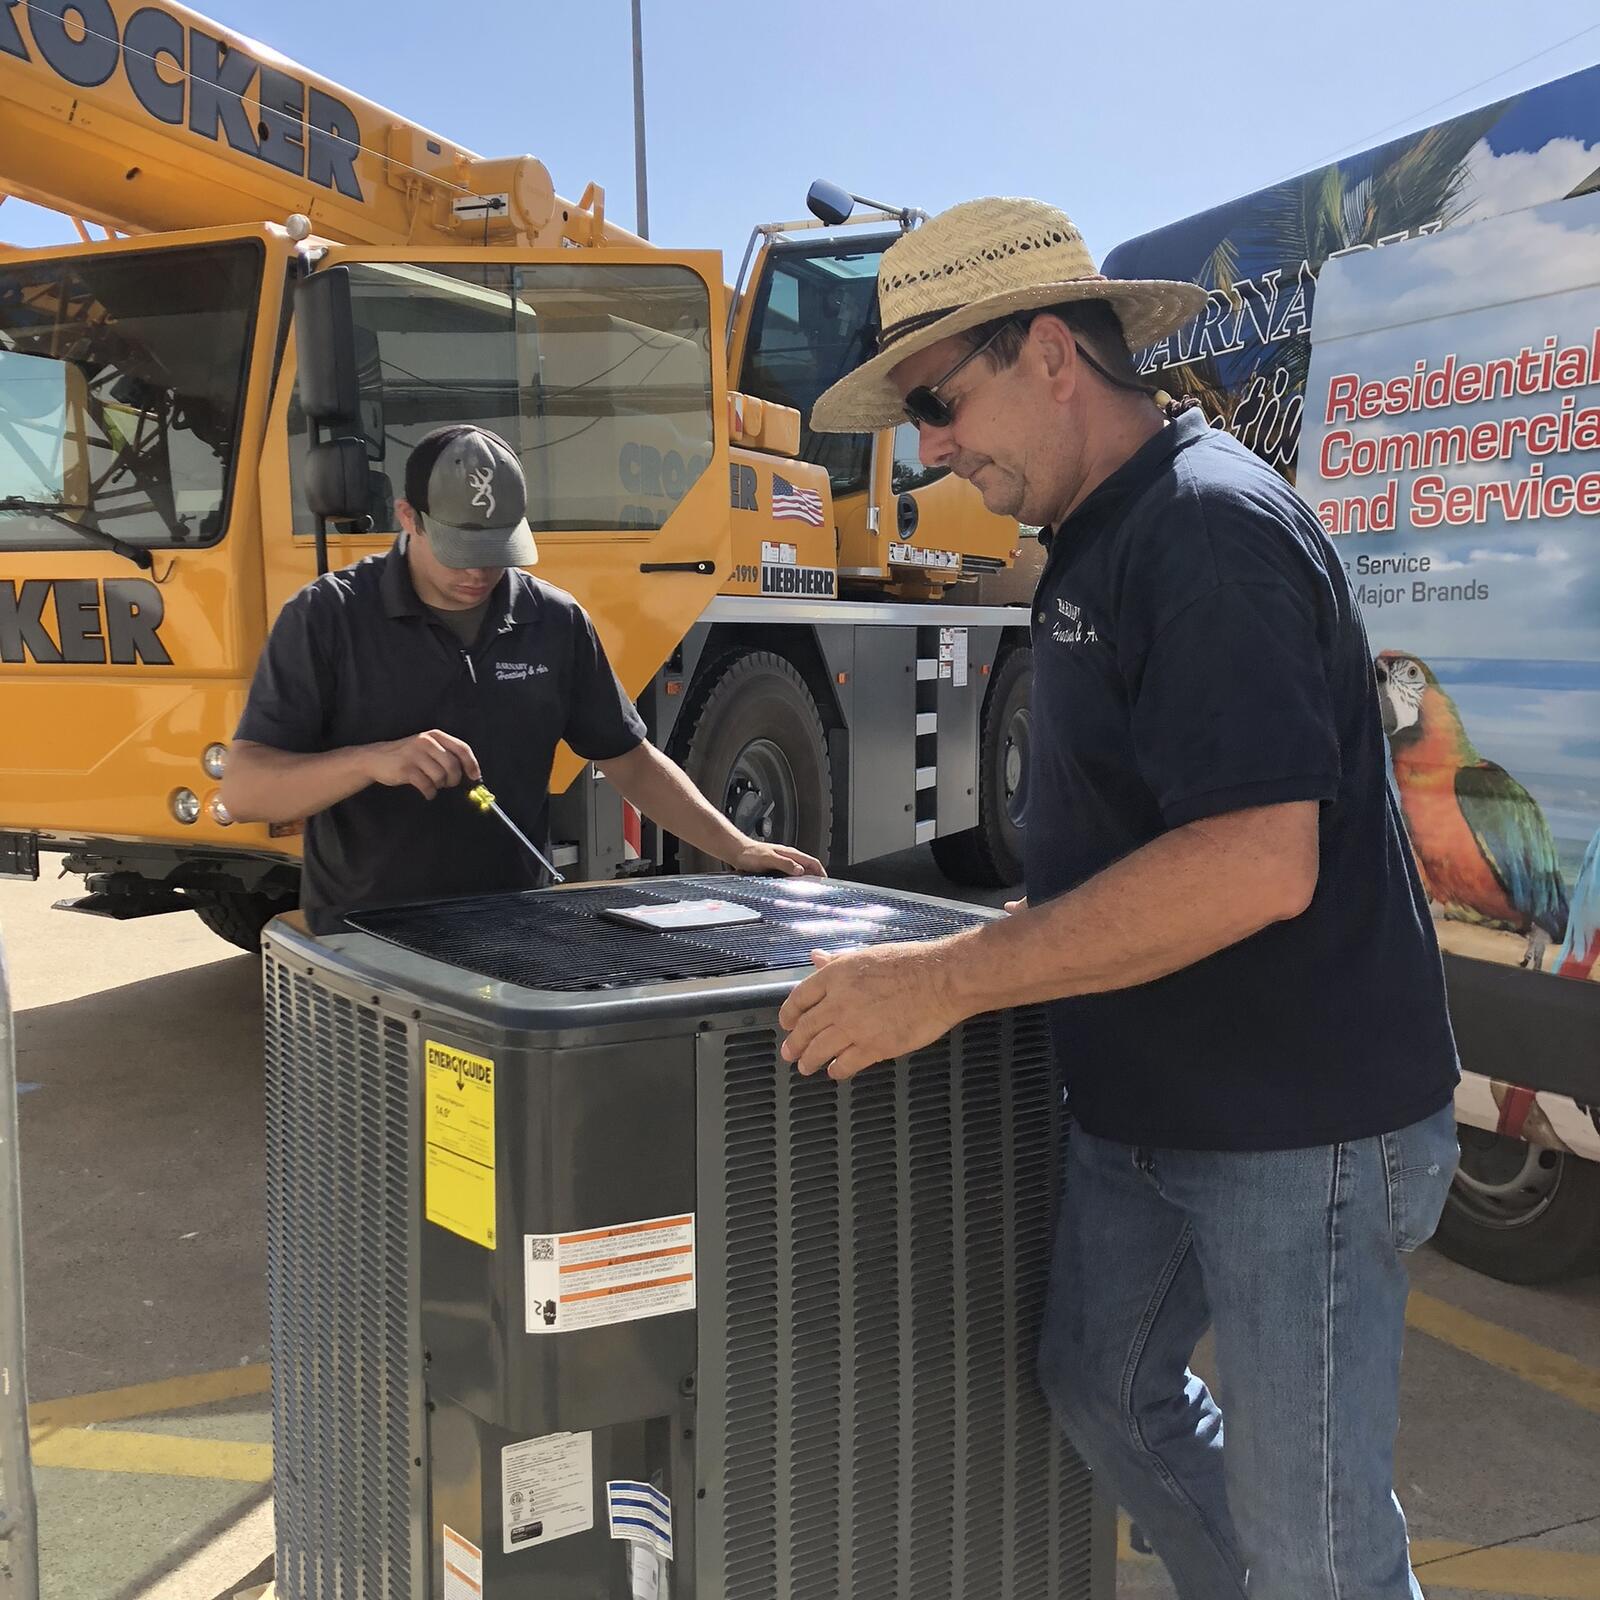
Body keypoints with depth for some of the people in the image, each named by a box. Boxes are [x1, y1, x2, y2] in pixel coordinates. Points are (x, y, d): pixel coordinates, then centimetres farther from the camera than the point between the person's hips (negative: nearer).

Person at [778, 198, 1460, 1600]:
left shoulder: (1212, 527, -22)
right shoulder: (1103, 540, 10)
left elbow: (1257, 863, -31)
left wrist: (951, 980, -29)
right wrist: (998, 947, 13)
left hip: (1302, 1122, -10)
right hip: (1142, 1100, 10)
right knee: (1101, 1386, 22)